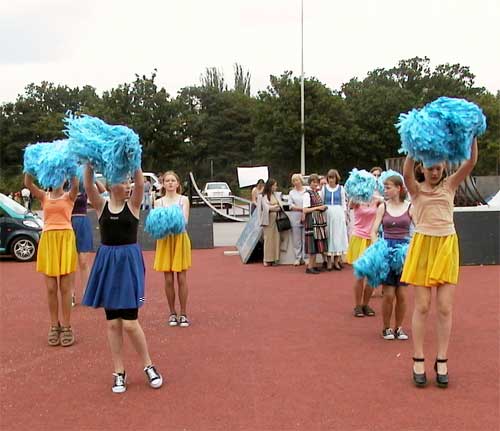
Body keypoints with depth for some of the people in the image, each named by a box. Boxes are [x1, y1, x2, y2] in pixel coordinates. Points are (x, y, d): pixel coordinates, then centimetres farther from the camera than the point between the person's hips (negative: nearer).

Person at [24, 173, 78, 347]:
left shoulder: (69, 196, 6)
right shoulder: (44, 197, 12)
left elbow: (75, 184, -15)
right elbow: (28, 183, -3)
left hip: (66, 239, -2)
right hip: (48, 241, 2)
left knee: (65, 288, 0)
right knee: (51, 289, 4)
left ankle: (66, 327, 7)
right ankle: (54, 326, 14)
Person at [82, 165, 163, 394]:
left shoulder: (133, 205, -1)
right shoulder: (101, 206, 2)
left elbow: (140, 184, -17)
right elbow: (88, 186, -12)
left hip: (129, 263, -2)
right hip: (107, 264, 2)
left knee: (130, 323, -4)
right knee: (113, 323, 8)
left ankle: (149, 366, 17)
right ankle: (119, 372, 21)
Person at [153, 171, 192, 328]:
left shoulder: (184, 200, 3)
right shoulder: (158, 202, 8)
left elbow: (185, 220, -8)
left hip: (180, 239, -1)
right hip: (165, 240, 1)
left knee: (181, 278, 0)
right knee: (168, 280, 3)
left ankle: (183, 313, 10)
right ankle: (172, 313, 15)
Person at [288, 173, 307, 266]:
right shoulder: (291, 193, 12)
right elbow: (291, 206, 2)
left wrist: (304, 214, -11)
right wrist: (302, 209, -9)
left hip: (306, 217, -2)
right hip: (295, 218, 2)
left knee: (305, 239, -2)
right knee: (296, 239, 2)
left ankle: (304, 258, 5)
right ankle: (297, 258, 7)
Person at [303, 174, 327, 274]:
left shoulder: (317, 193, 14)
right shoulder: (307, 194, -10)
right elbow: (305, 210, -15)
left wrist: (323, 208, 6)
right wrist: (318, 208, -15)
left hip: (319, 221, 8)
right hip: (312, 221, -8)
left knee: (317, 244, 9)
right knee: (313, 243, -7)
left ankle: (313, 265, 15)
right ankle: (309, 267, -1)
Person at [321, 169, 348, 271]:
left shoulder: (341, 188, 4)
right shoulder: (324, 188, 5)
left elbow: (343, 202, 8)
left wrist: (344, 213, 2)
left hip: (338, 214, 0)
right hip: (327, 213, 0)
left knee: (338, 235, 2)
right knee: (328, 235, 0)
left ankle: (336, 260, 10)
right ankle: (329, 261, 6)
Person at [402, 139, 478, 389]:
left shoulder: (450, 185, 9)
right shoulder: (416, 189, 3)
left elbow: (471, 163, -5)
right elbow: (406, 173, -19)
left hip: (447, 247, 2)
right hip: (422, 246, -2)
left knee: (445, 308, 1)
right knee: (422, 307, 0)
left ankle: (441, 361, 12)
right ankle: (418, 361, 9)